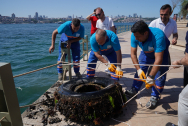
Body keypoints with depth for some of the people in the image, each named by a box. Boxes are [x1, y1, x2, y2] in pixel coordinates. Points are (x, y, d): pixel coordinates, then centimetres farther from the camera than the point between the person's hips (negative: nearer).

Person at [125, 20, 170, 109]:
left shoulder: (158, 36, -42)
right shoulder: (134, 36, -28)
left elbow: (158, 60, -43)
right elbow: (133, 54, -21)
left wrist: (150, 77, -43)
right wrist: (138, 69, -29)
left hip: (160, 52, -4)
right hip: (146, 52, 4)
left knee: (159, 74, -9)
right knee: (139, 71, 3)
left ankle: (155, 97, 6)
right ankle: (134, 90, 19)